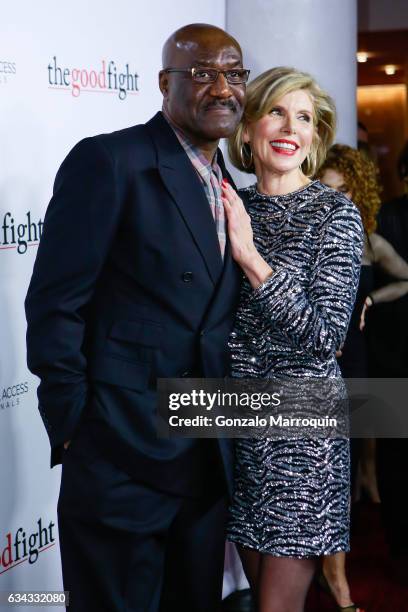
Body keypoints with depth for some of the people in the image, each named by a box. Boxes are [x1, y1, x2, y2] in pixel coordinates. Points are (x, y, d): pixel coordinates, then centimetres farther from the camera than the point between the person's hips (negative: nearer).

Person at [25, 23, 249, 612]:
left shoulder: (226, 188, 13)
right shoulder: (108, 161, -11)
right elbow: (53, 306, -14)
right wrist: (74, 430, -14)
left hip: (208, 467, 7)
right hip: (122, 463, -7)